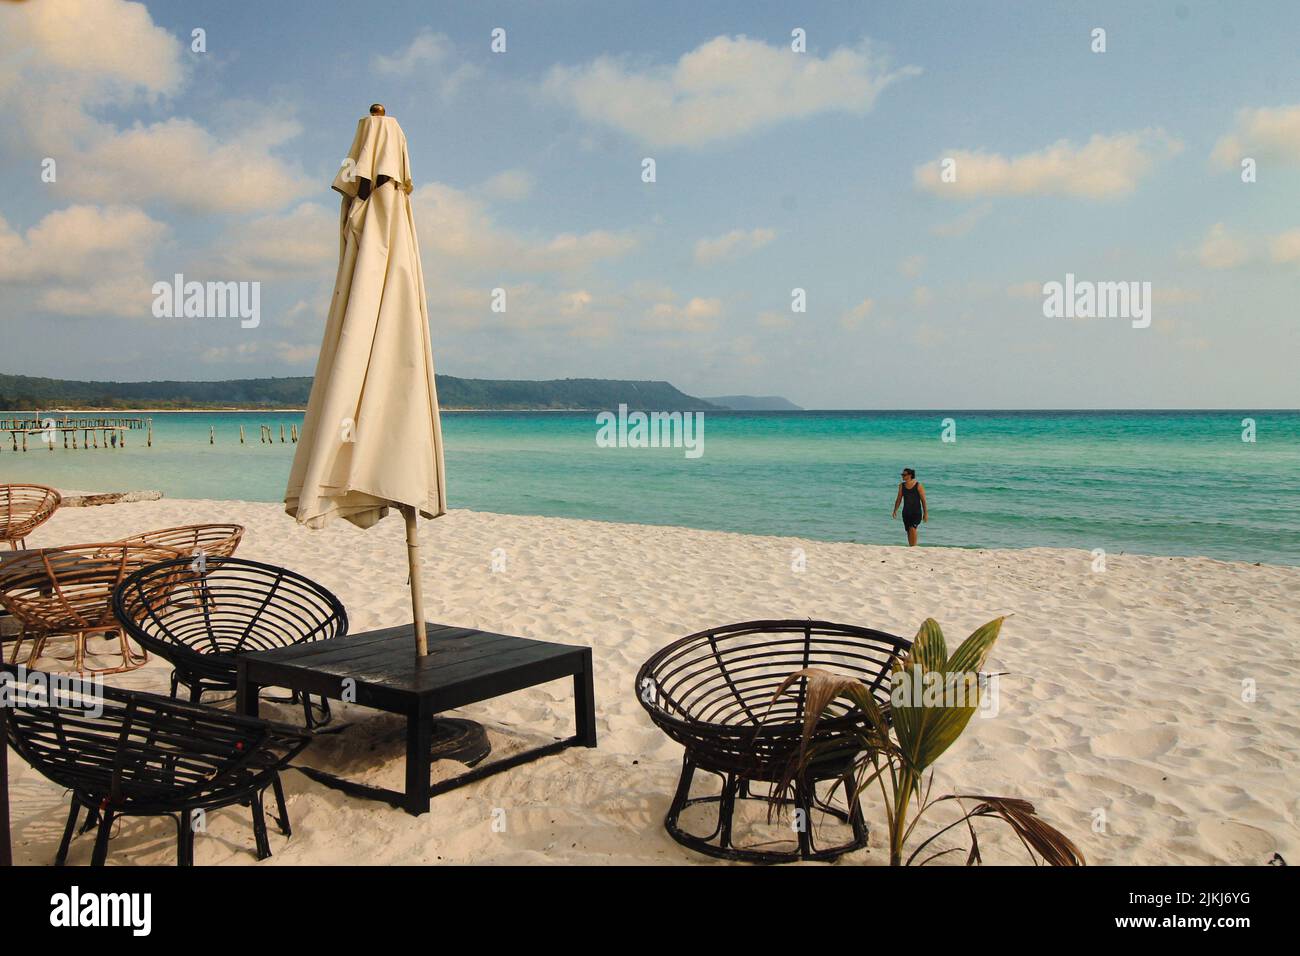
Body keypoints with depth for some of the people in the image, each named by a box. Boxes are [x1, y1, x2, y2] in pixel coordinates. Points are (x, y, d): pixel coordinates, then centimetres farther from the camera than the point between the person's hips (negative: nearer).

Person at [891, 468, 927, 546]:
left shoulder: (918, 486, -9)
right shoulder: (901, 485, 4)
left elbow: (923, 500, -7)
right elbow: (899, 499, 10)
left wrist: (925, 513, -9)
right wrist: (895, 510, 2)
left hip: (916, 512, -5)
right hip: (906, 512, 5)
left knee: (912, 528, -22)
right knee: (908, 531, 8)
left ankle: (914, 546, -16)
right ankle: (910, 547, 20)